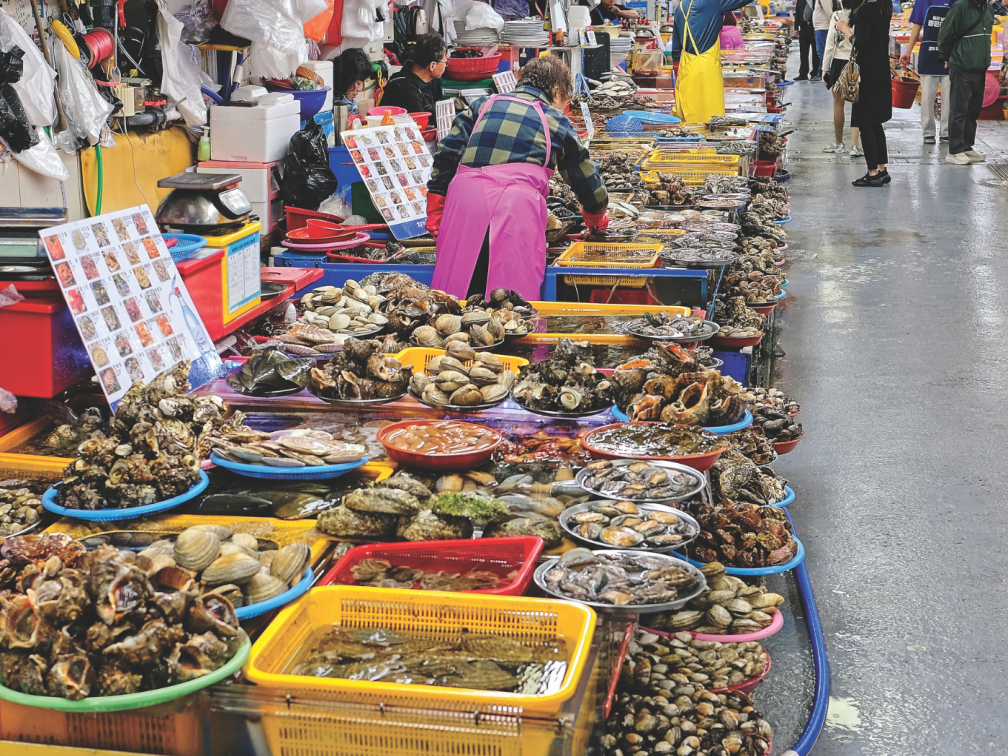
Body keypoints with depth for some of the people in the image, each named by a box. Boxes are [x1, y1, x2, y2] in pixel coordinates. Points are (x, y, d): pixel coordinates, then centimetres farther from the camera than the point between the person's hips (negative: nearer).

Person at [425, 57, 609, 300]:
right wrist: (596, 218, 44)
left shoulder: (483, 105, 25)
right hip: (519, 205, -3)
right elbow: (586, 178, 25)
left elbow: (447, 154, 17)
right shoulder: (555, 120, 18)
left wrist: (435, 216, 19)